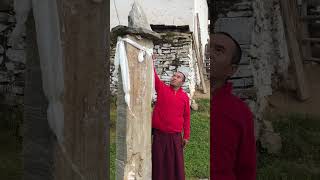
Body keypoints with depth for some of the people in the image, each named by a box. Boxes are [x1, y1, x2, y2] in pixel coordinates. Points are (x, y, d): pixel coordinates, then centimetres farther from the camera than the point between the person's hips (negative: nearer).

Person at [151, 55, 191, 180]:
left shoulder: (184, 97, 3)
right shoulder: (162, 88, 1)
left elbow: (186, 117, 6)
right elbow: (153, 77, -12)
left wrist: (186, 136, 7)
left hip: (175, 136, 1)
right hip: (159, 135, -1)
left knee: (175, 163, 9)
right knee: (159, 162, 8)